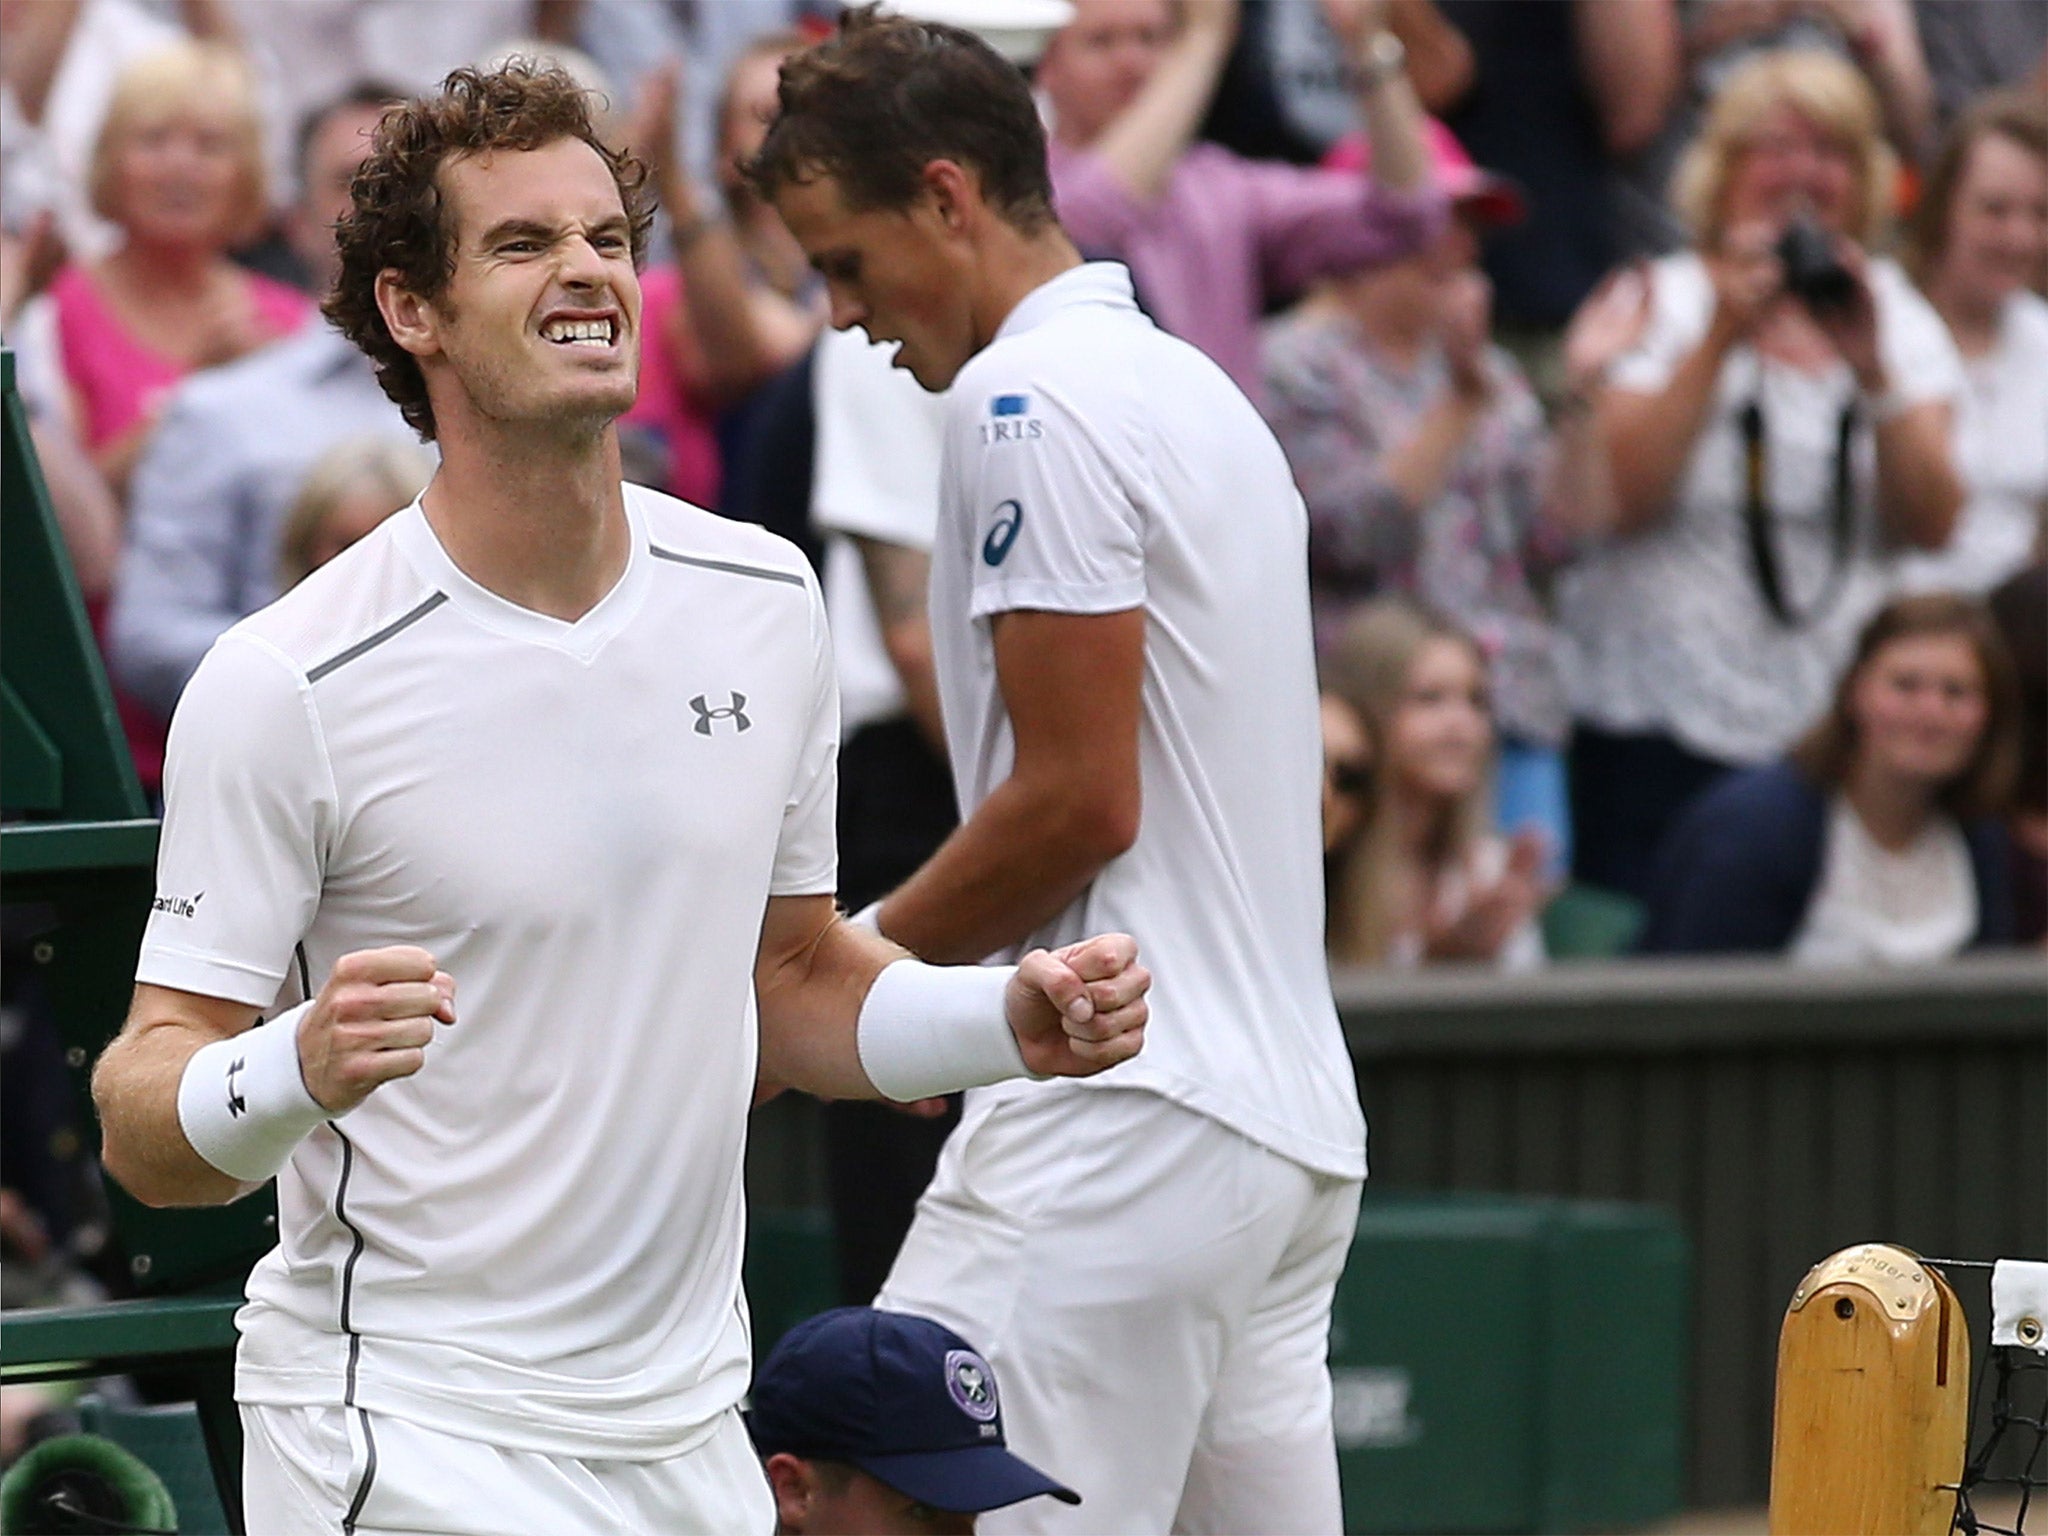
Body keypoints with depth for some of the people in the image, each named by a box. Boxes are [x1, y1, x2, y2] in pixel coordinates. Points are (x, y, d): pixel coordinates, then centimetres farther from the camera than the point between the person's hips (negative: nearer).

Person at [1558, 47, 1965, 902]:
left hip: (1836, 727, 3)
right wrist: (1720, 338, -17)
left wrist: (1872, 368, -15)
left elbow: (1932, 525, -3)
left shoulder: (1900, 318, 10)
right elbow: (1622, 500, -13)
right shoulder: (1665, 304, 1)